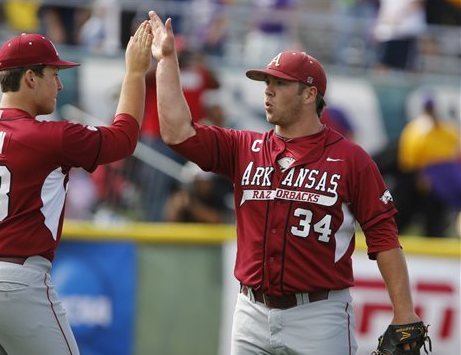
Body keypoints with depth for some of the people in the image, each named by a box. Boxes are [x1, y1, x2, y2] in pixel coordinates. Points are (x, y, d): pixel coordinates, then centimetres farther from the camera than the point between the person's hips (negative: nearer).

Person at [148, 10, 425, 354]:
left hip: (320, 316, -4)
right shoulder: (245, 149, 10)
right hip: (253, 312, 4)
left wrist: (404, 315, -11)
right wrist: (167, 60, 2)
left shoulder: (349, 158, -2)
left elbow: (383, 237, -4)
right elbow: (178, 132, 1)